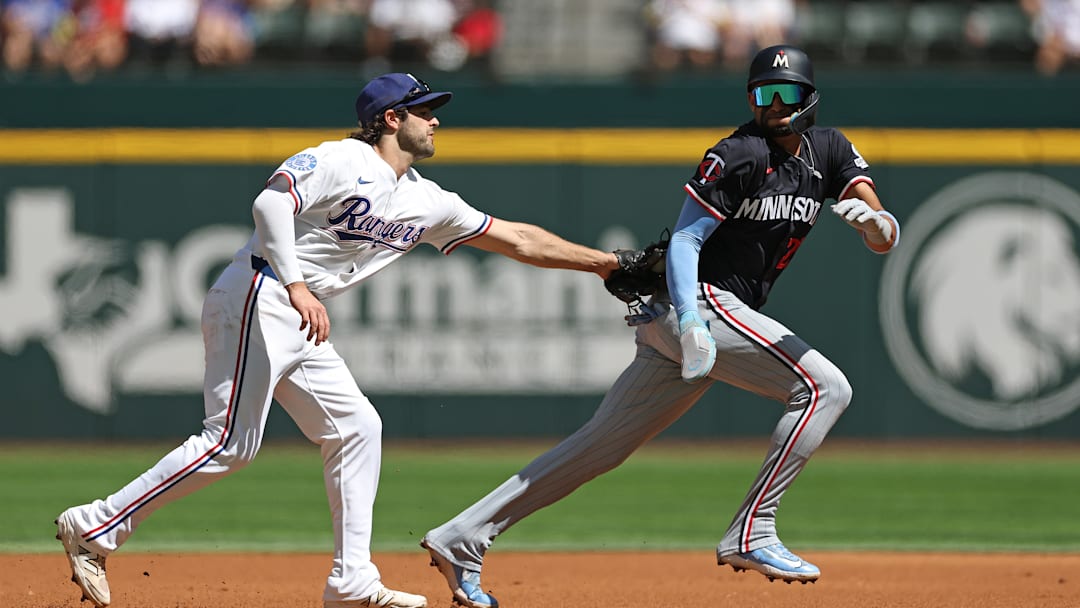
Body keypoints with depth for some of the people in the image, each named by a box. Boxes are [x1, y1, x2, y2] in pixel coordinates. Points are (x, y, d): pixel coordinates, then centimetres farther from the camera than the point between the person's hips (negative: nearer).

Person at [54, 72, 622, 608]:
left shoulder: (425, 202, 16)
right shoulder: (341, 160, -9)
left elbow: (514, 239, 21)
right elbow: (271, 201, -23)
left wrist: (606, 262, 20)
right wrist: (297, 287, -32)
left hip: (299, 322, 9)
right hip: (258, 298, -9)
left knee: (357, 428, 6)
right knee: (230, 443, -15)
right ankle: (94, 527, -13)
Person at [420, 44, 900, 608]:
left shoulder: (828, 150, 11)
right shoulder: (738, 154, -11)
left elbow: (886, 239, 1)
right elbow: (684, 240, -15)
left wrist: (873, 219, -24)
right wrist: (689, 321, -30)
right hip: (700, 301, -8)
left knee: (601, 444, 8)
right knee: (824, 387, -18)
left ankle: (461, 539, 10)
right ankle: (749, 535, -19)